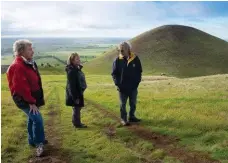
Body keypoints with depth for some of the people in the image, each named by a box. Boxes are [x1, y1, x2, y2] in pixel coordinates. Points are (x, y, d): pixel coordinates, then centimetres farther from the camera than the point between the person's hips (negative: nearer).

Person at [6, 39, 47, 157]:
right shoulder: (17, 66, -23)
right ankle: (39, 144, 1)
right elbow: (22, 87, -25)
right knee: (37, 119, -14)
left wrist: (35, 100, 16)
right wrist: (31, 102, -21)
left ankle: (33, 141, 35)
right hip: (24, 99, -10)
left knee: (32, 119, 19)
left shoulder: (29, 63, 8)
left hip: (32, 97, 10)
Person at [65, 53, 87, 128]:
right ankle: (77, 124, 16)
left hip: (78, 92, 10)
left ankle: (76, 122, 31)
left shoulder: (77, 69, 9)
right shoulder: (71, 71, -21)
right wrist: (75, 97, -23)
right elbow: (71, 86, -24)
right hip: (75, 94, -9)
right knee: (76, 108, 3)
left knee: (77, 108, 18)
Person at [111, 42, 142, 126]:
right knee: (123, 104, 6)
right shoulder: (117, 60, -6)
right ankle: (123, 119, 18)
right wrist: (117, 84, -9)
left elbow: (139, 72, 6)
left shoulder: (135, 59, -4)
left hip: (133, 87, 2)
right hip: (122, 87, -2)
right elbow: (114, 73, 0)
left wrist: (137, 82, -3)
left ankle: (132, 117, 30)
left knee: (133, 103, 13)